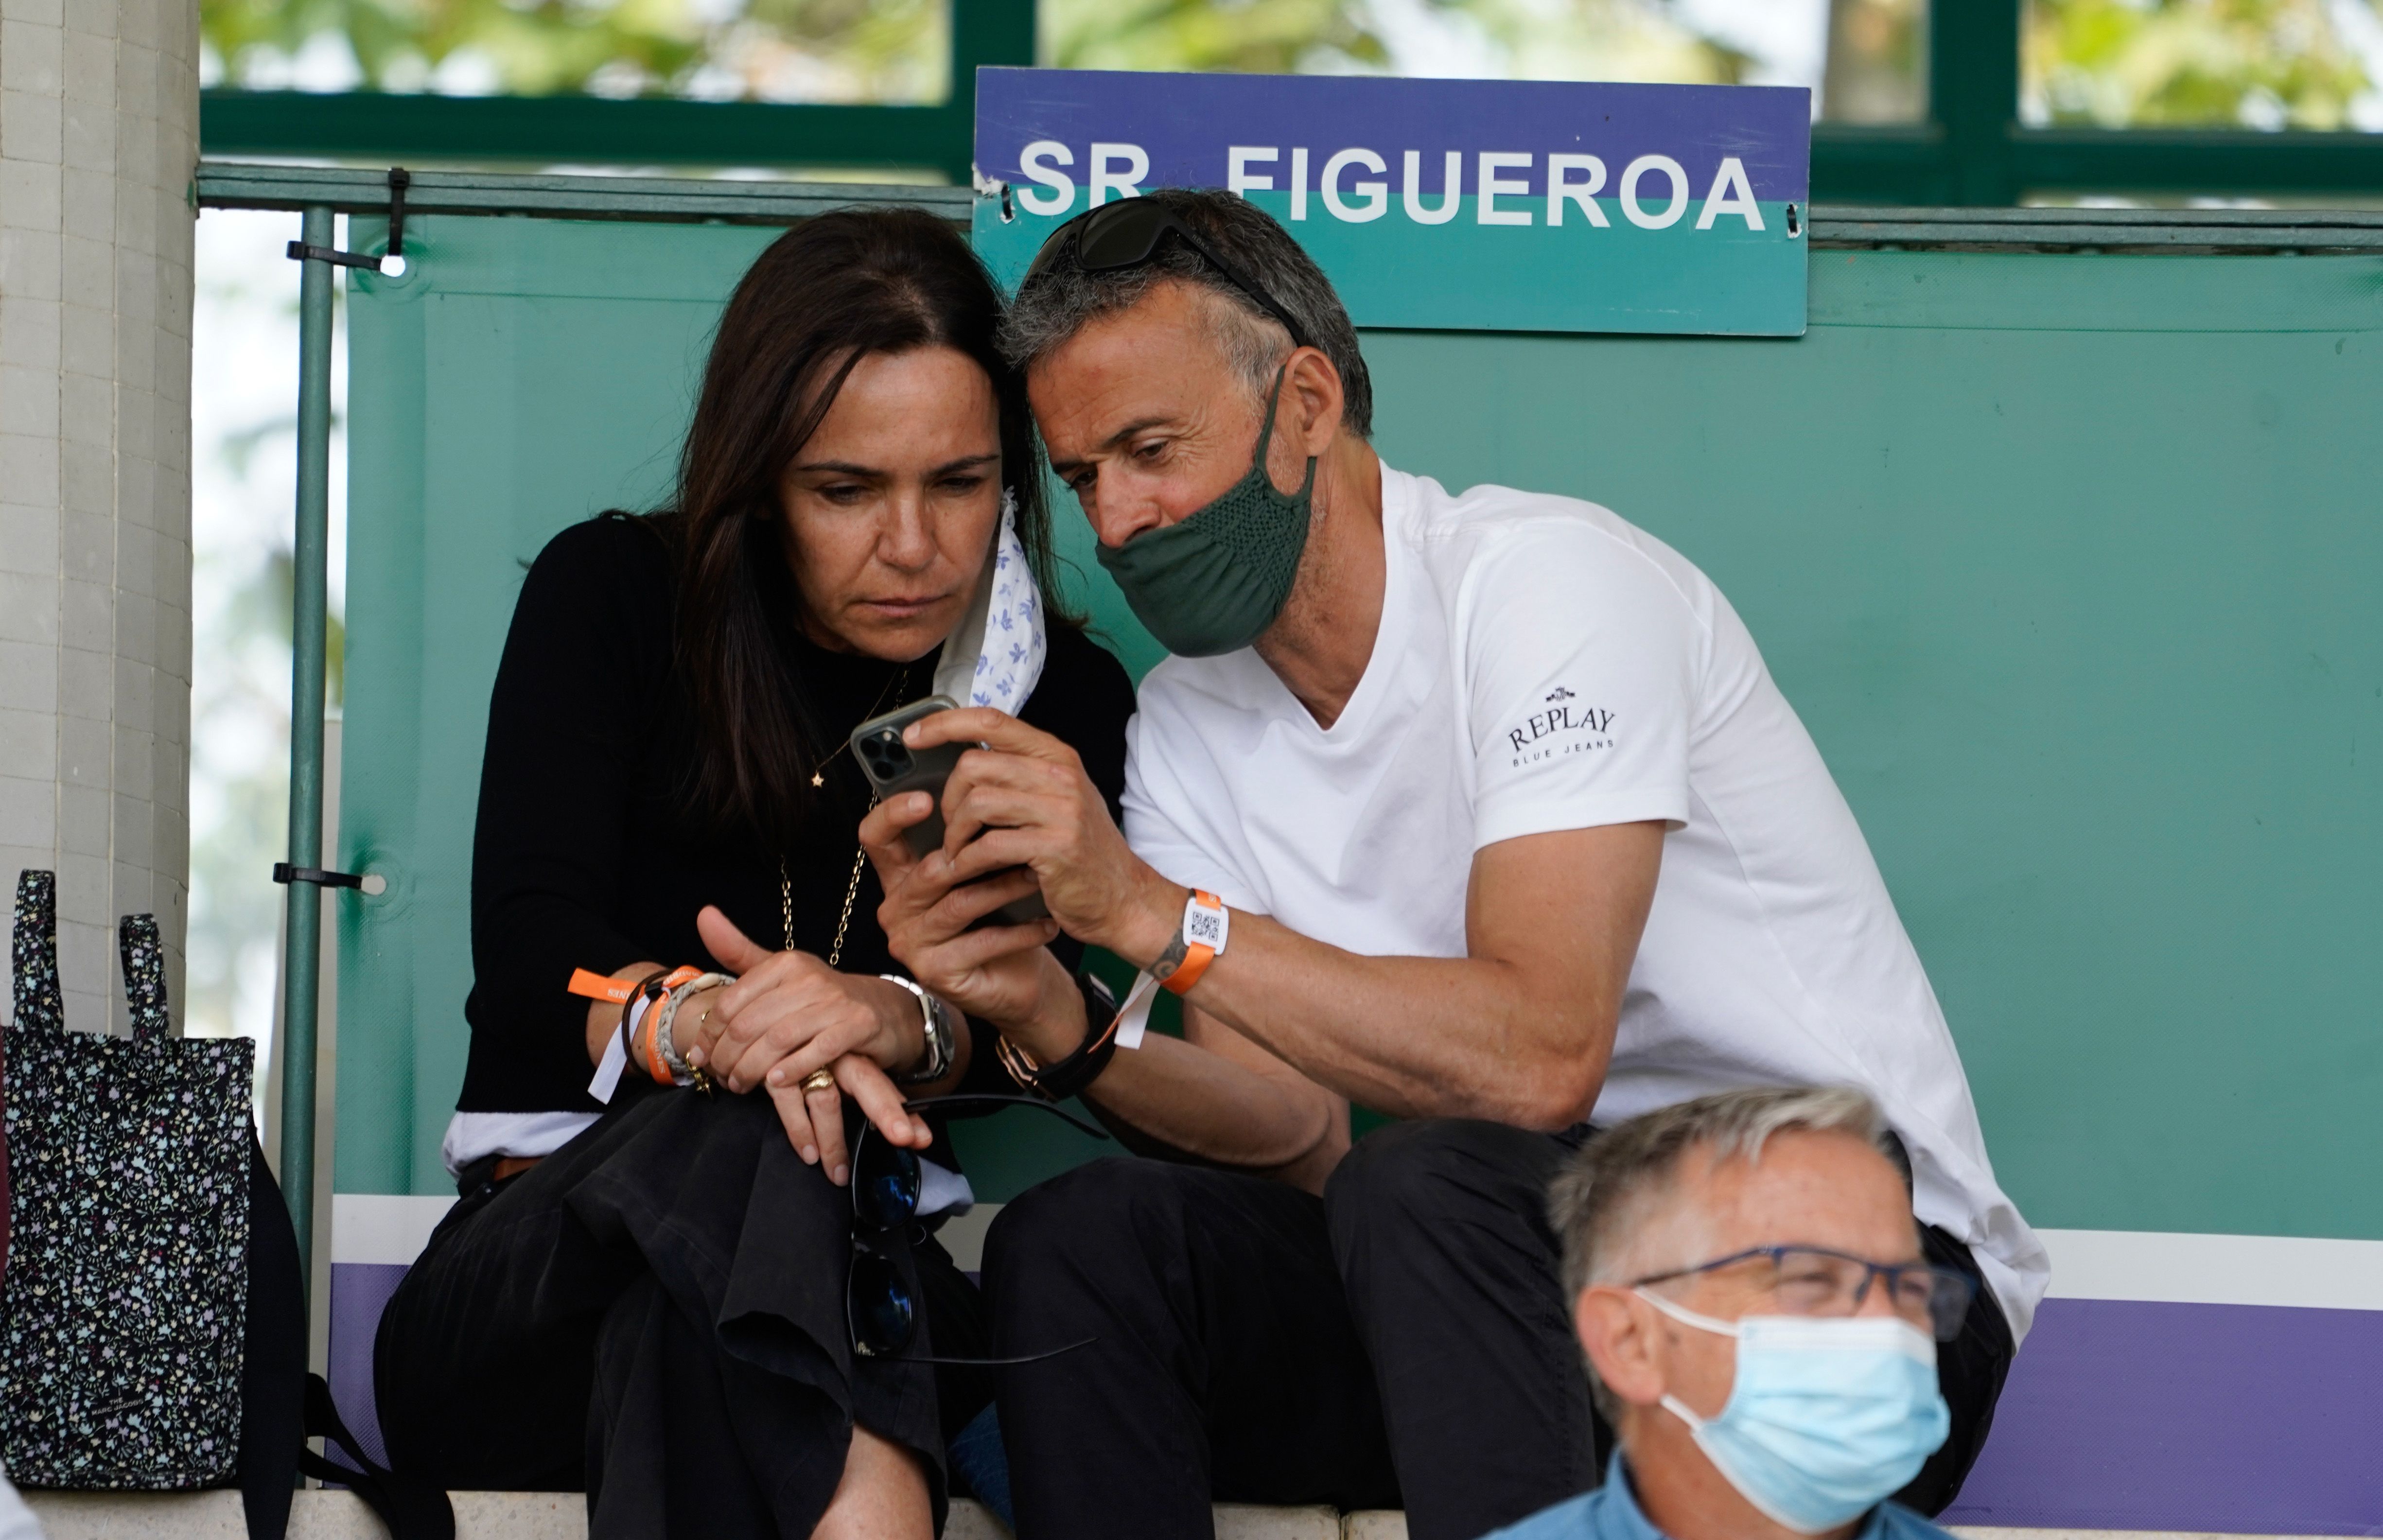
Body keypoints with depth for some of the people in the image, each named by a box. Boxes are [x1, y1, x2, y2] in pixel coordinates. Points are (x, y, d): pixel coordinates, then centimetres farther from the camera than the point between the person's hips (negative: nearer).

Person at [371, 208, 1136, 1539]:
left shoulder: (1061, 696, 11)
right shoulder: (613, 598, 8)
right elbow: (533, 956, -5)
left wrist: (896, 1022, -30)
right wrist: (701, 1025, -29)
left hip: (866, 1284, 1)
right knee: (732, 1154, -38)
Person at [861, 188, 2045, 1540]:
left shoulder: (1547, 581, -15)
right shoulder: (1189, 726, 8)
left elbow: (1541, 1058, -27)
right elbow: (1303, 1132, 0)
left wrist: (1154, 912, -29)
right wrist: (1057, 1022, -18)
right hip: (1535, 1270, 7)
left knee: (1427, 1187, -34)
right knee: (1071, 1246, -13)